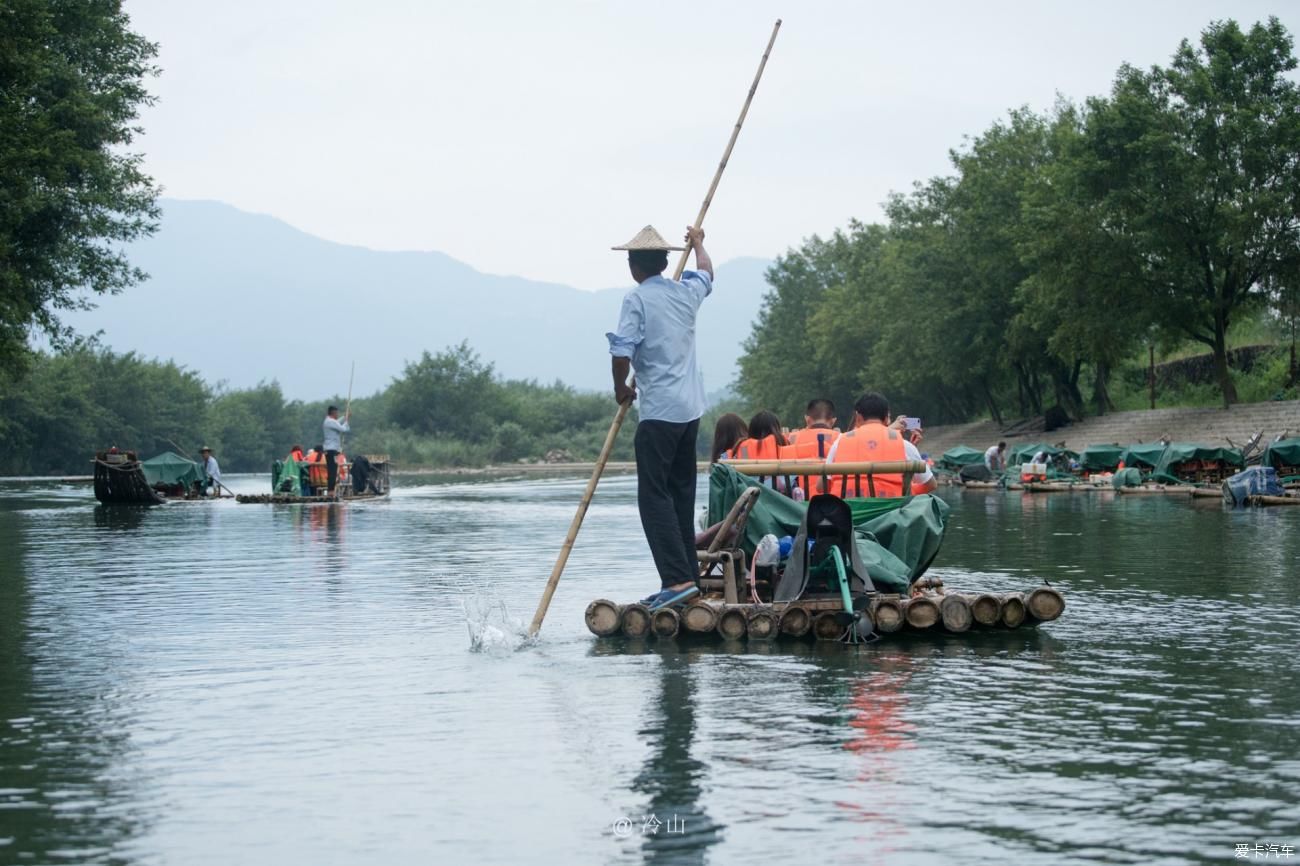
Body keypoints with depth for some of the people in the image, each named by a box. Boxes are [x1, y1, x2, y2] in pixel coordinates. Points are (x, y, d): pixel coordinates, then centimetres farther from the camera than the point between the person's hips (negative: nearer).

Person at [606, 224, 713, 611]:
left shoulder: (636, 299, -10)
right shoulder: (686, 292, 10)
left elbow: (621, 353, -18)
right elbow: (706, 273, 34)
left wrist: (621, 387, 1)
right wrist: (698, 243, 53)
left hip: (659, 410, -7)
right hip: (691, 408, 7)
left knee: (654, 495, -7)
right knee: (682, 494, 14)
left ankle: (678, 578, -17)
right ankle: (687, 575, 17)